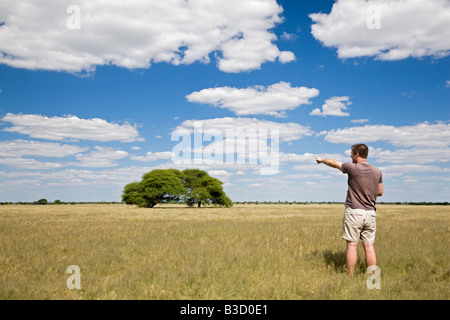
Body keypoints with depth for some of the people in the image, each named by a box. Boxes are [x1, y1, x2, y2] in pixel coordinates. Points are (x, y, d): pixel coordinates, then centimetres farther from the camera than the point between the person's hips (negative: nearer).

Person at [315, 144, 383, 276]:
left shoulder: (353, 168, -9)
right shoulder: (377, 172, 6)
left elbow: (334, 163, 8)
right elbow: (380, 192, 16)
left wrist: (322, 160, 25)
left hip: (354, 212, -5)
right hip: (370, 213, 5)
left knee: (352, 245, 0)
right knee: (369, 246, 7)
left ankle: (350, 277, 4)